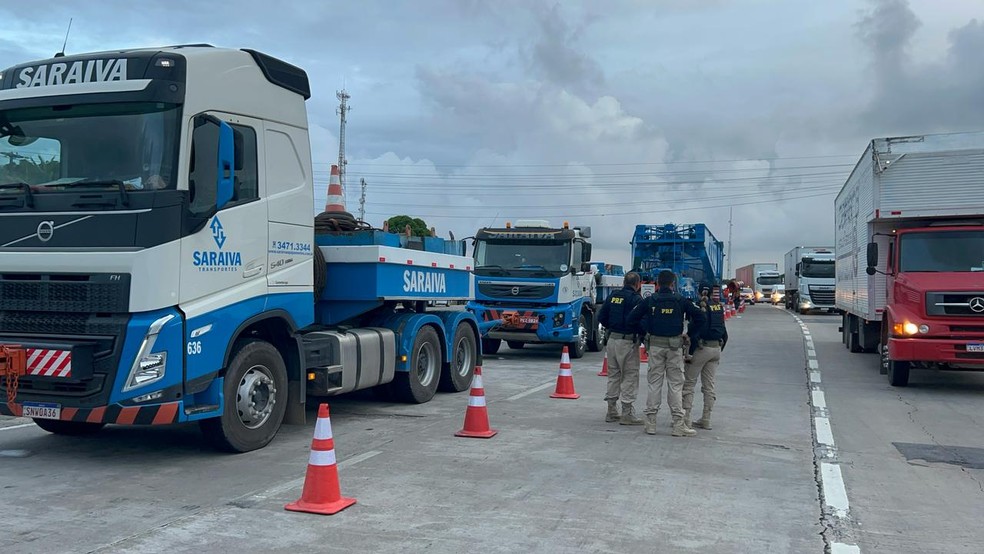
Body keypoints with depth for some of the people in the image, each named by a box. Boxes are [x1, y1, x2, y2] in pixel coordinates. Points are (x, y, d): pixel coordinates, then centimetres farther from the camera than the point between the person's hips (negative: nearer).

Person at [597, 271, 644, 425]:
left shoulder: (613, 296, 8)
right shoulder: (636, 298, -11)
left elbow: (601, 316, 9)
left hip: (611, 339, 7)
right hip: (627, 341, -7)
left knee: (613, 375, 15)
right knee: (630, 377, 1)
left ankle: (611, 412, 20)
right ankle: (627, 414, 1)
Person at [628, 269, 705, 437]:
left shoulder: (649, 301, 1)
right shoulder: (681, 301, 0)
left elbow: (632, 319, -1)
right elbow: (699, 317, -2)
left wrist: (644, 333, 10)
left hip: (655, 345, 1)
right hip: (675, 345, -1)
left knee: (654, 383, 7)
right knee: (675, 384, 3)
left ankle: (650, 422, 9)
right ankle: (678, 424, 3)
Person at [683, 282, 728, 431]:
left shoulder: (701, 306, -13)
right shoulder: (718, 306, 9)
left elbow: (695, 331, -19)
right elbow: (724, 332, 12)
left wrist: (689, 352, -15)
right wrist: (720, 349, 18)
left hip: (702, 348, -7)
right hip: (716, 348, 7)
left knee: (689, 384, 0)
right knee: (709, 385, 12)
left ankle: (686, 418, -3)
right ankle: (706, 420, 15)